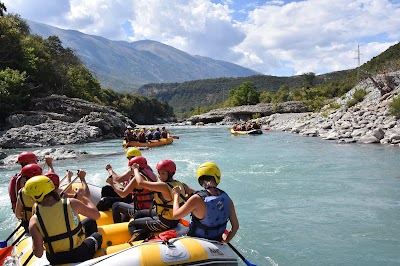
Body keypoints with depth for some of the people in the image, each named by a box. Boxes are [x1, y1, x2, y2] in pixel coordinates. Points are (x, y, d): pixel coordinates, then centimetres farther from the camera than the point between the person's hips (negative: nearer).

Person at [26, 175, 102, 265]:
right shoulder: (71, 204, -22)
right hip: (80, 255, -2)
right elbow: (96, 215, -7)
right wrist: (83, 198, 8)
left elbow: (38, 254, -18)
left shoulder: (34, 221, -19)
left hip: (55, 260, 2)